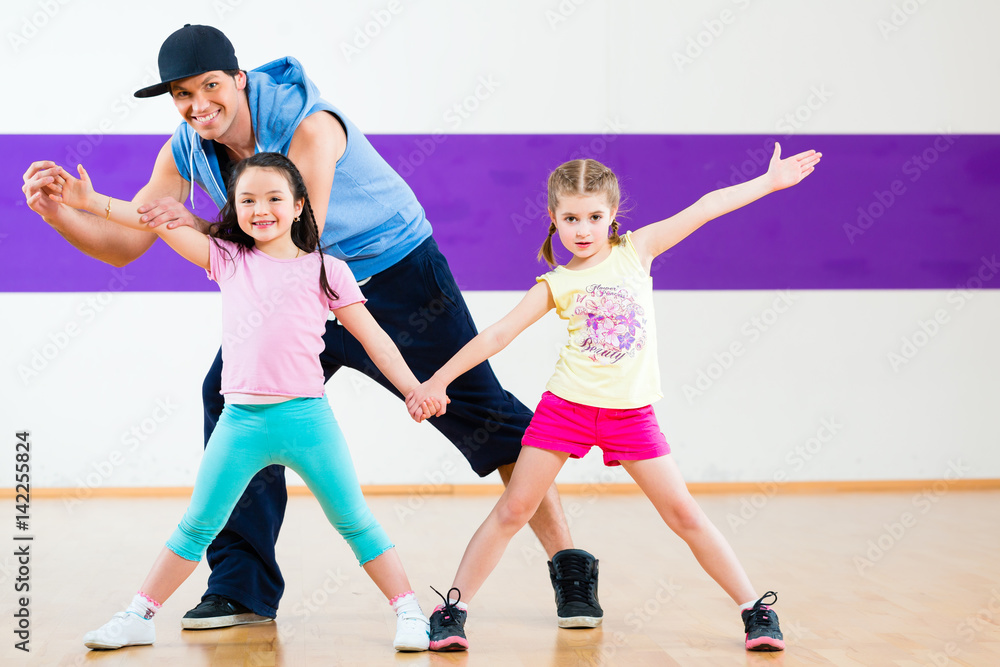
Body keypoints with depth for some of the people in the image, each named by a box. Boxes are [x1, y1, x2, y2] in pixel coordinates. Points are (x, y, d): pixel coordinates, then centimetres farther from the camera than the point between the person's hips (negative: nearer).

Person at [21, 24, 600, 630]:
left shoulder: (309, 126, -28)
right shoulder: (185, 153, -8)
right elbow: (123, 245, -5)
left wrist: (196, 224, -35)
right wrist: (57, 210, -22)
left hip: (397, 275, -6)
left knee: (482, 412, -7)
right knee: (231, 398, -7)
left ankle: (570, 568, 6)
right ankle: (242, 589, 3)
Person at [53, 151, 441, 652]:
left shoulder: (325, 271, 3)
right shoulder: (228, 259, 10)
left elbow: (374, 338, 4)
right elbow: (161, 222, 6)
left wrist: (415, 390, -2)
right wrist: (91, 201, 1)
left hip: (305, 417, -2)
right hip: (240, 421, 2)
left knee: (354, 522, 3)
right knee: (197, 526, 11)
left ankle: (409, 613, 12)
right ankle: (139, 617, 21)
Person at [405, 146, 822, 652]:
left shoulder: (635, 250, 3)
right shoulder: (555, 285, 0)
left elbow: (703, 209, 3)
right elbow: (497, 335, 0)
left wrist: (768, 181, 4)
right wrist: (437, 381, -2)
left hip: (631, 413, 0)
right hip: (566, 405, 0)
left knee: (684, 514, 0)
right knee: (512, 511, -2)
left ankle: (754, 609, 9)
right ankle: (453, 610, 6)